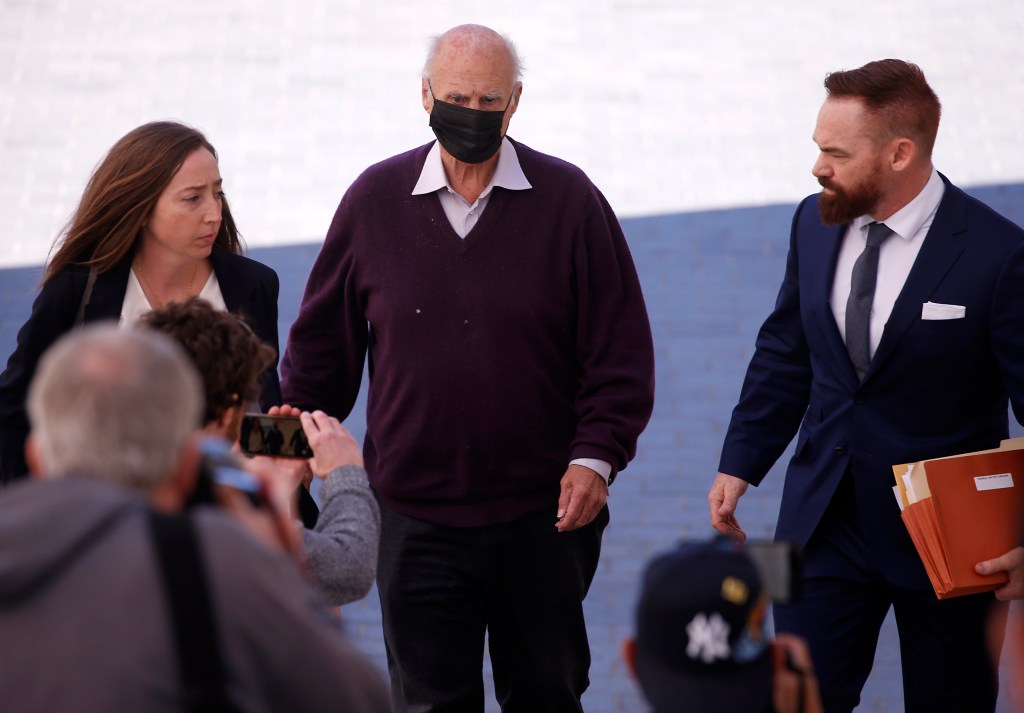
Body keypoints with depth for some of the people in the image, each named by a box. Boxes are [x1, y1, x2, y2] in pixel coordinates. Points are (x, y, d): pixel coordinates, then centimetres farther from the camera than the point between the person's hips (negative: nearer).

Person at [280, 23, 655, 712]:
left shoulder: (568, 200, -3)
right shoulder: (375, 199, 2)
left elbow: (620, 348, -2)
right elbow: (321, 345, 10)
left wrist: (596, 456, -12)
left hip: (544, 514, -1)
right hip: (415, 518, 1)